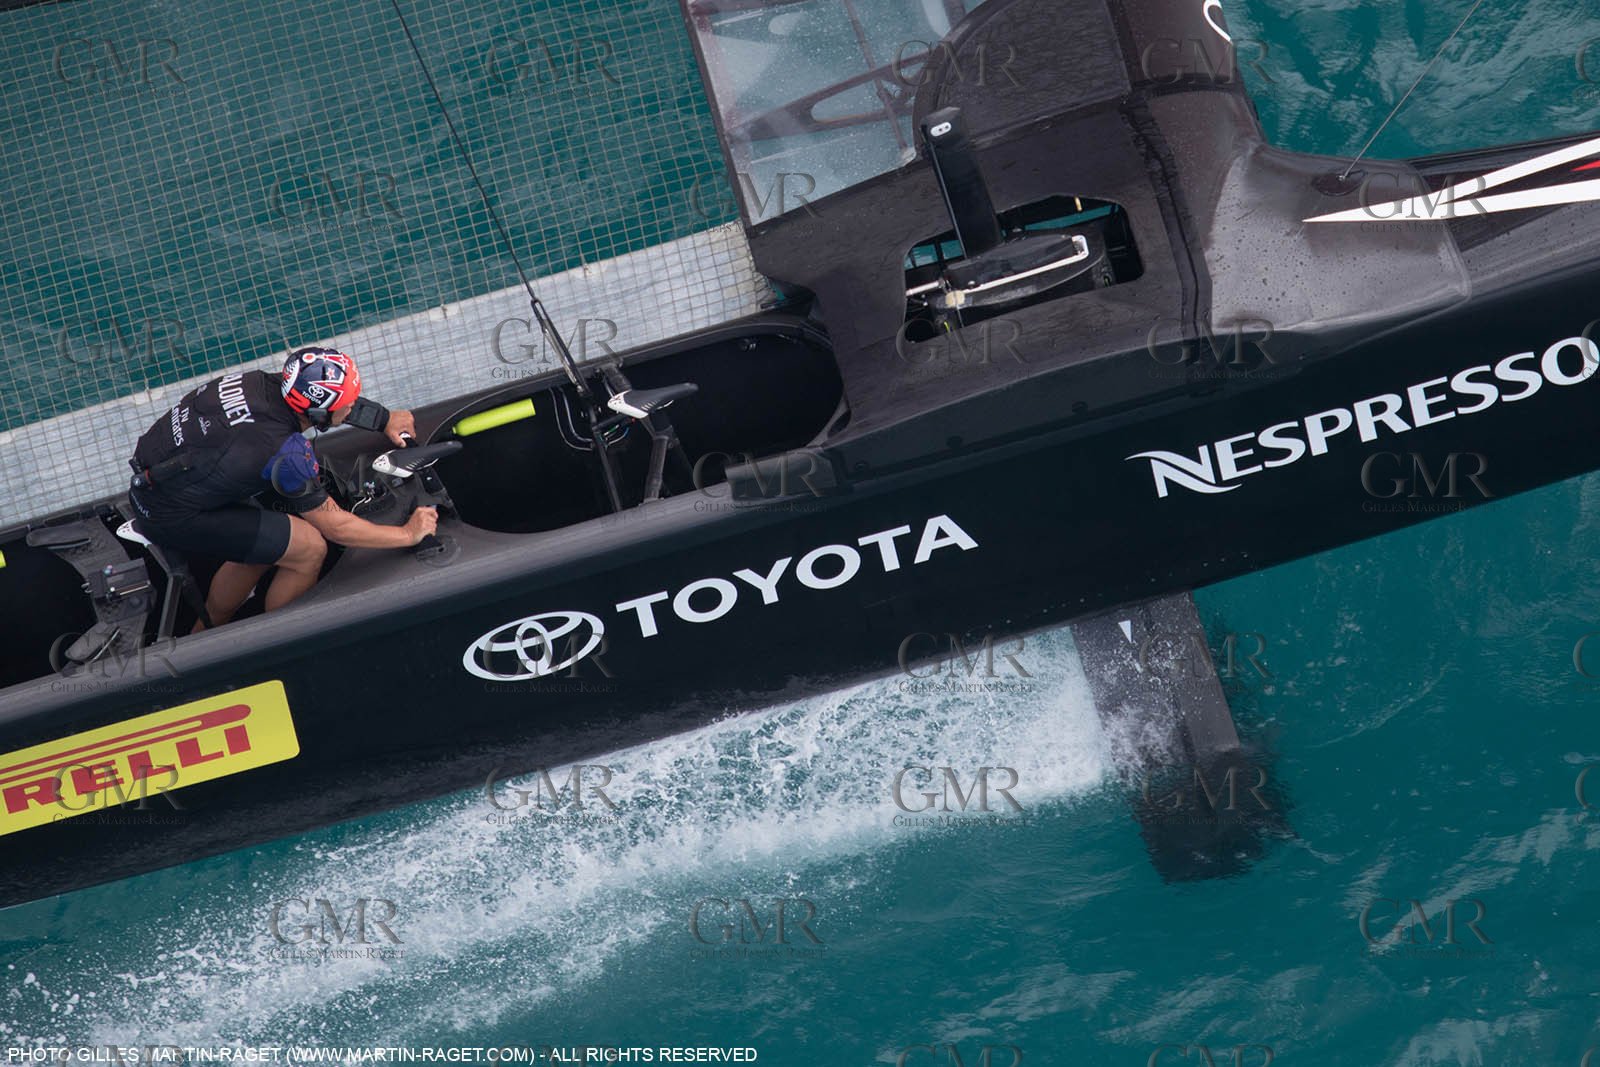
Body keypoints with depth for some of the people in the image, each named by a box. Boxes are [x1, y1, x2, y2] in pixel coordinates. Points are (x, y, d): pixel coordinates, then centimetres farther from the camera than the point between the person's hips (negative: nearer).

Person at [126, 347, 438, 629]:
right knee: (311, 549, -6)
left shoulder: (263, 384, -4)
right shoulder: (286, 452, -25)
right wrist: (408, 534, -2)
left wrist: (386, 420, 29)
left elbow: (328, 396, 19)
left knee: (261, 550, 21)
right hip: (173, 518, -8)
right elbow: (334, 526, -12)